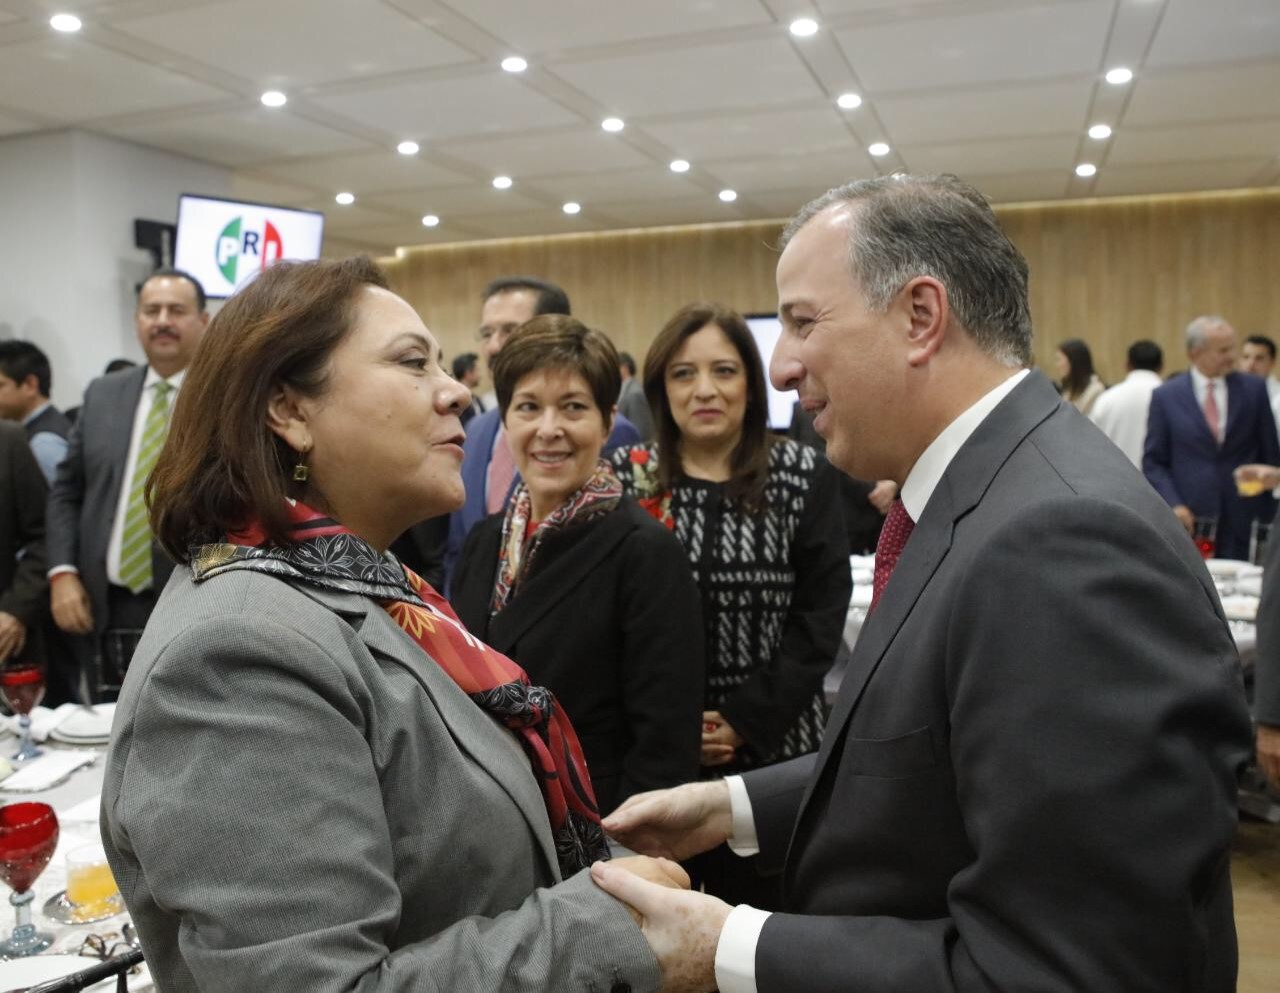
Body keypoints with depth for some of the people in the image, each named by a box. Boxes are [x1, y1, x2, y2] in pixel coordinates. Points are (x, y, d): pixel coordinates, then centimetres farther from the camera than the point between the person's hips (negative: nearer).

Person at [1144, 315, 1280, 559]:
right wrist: (1174, 505, -11)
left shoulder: (1254, 389, 5)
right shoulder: (1166, 396, 1)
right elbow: (1153, 462, 2)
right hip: (1189, 521, -1)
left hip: (1243, 521, 1)